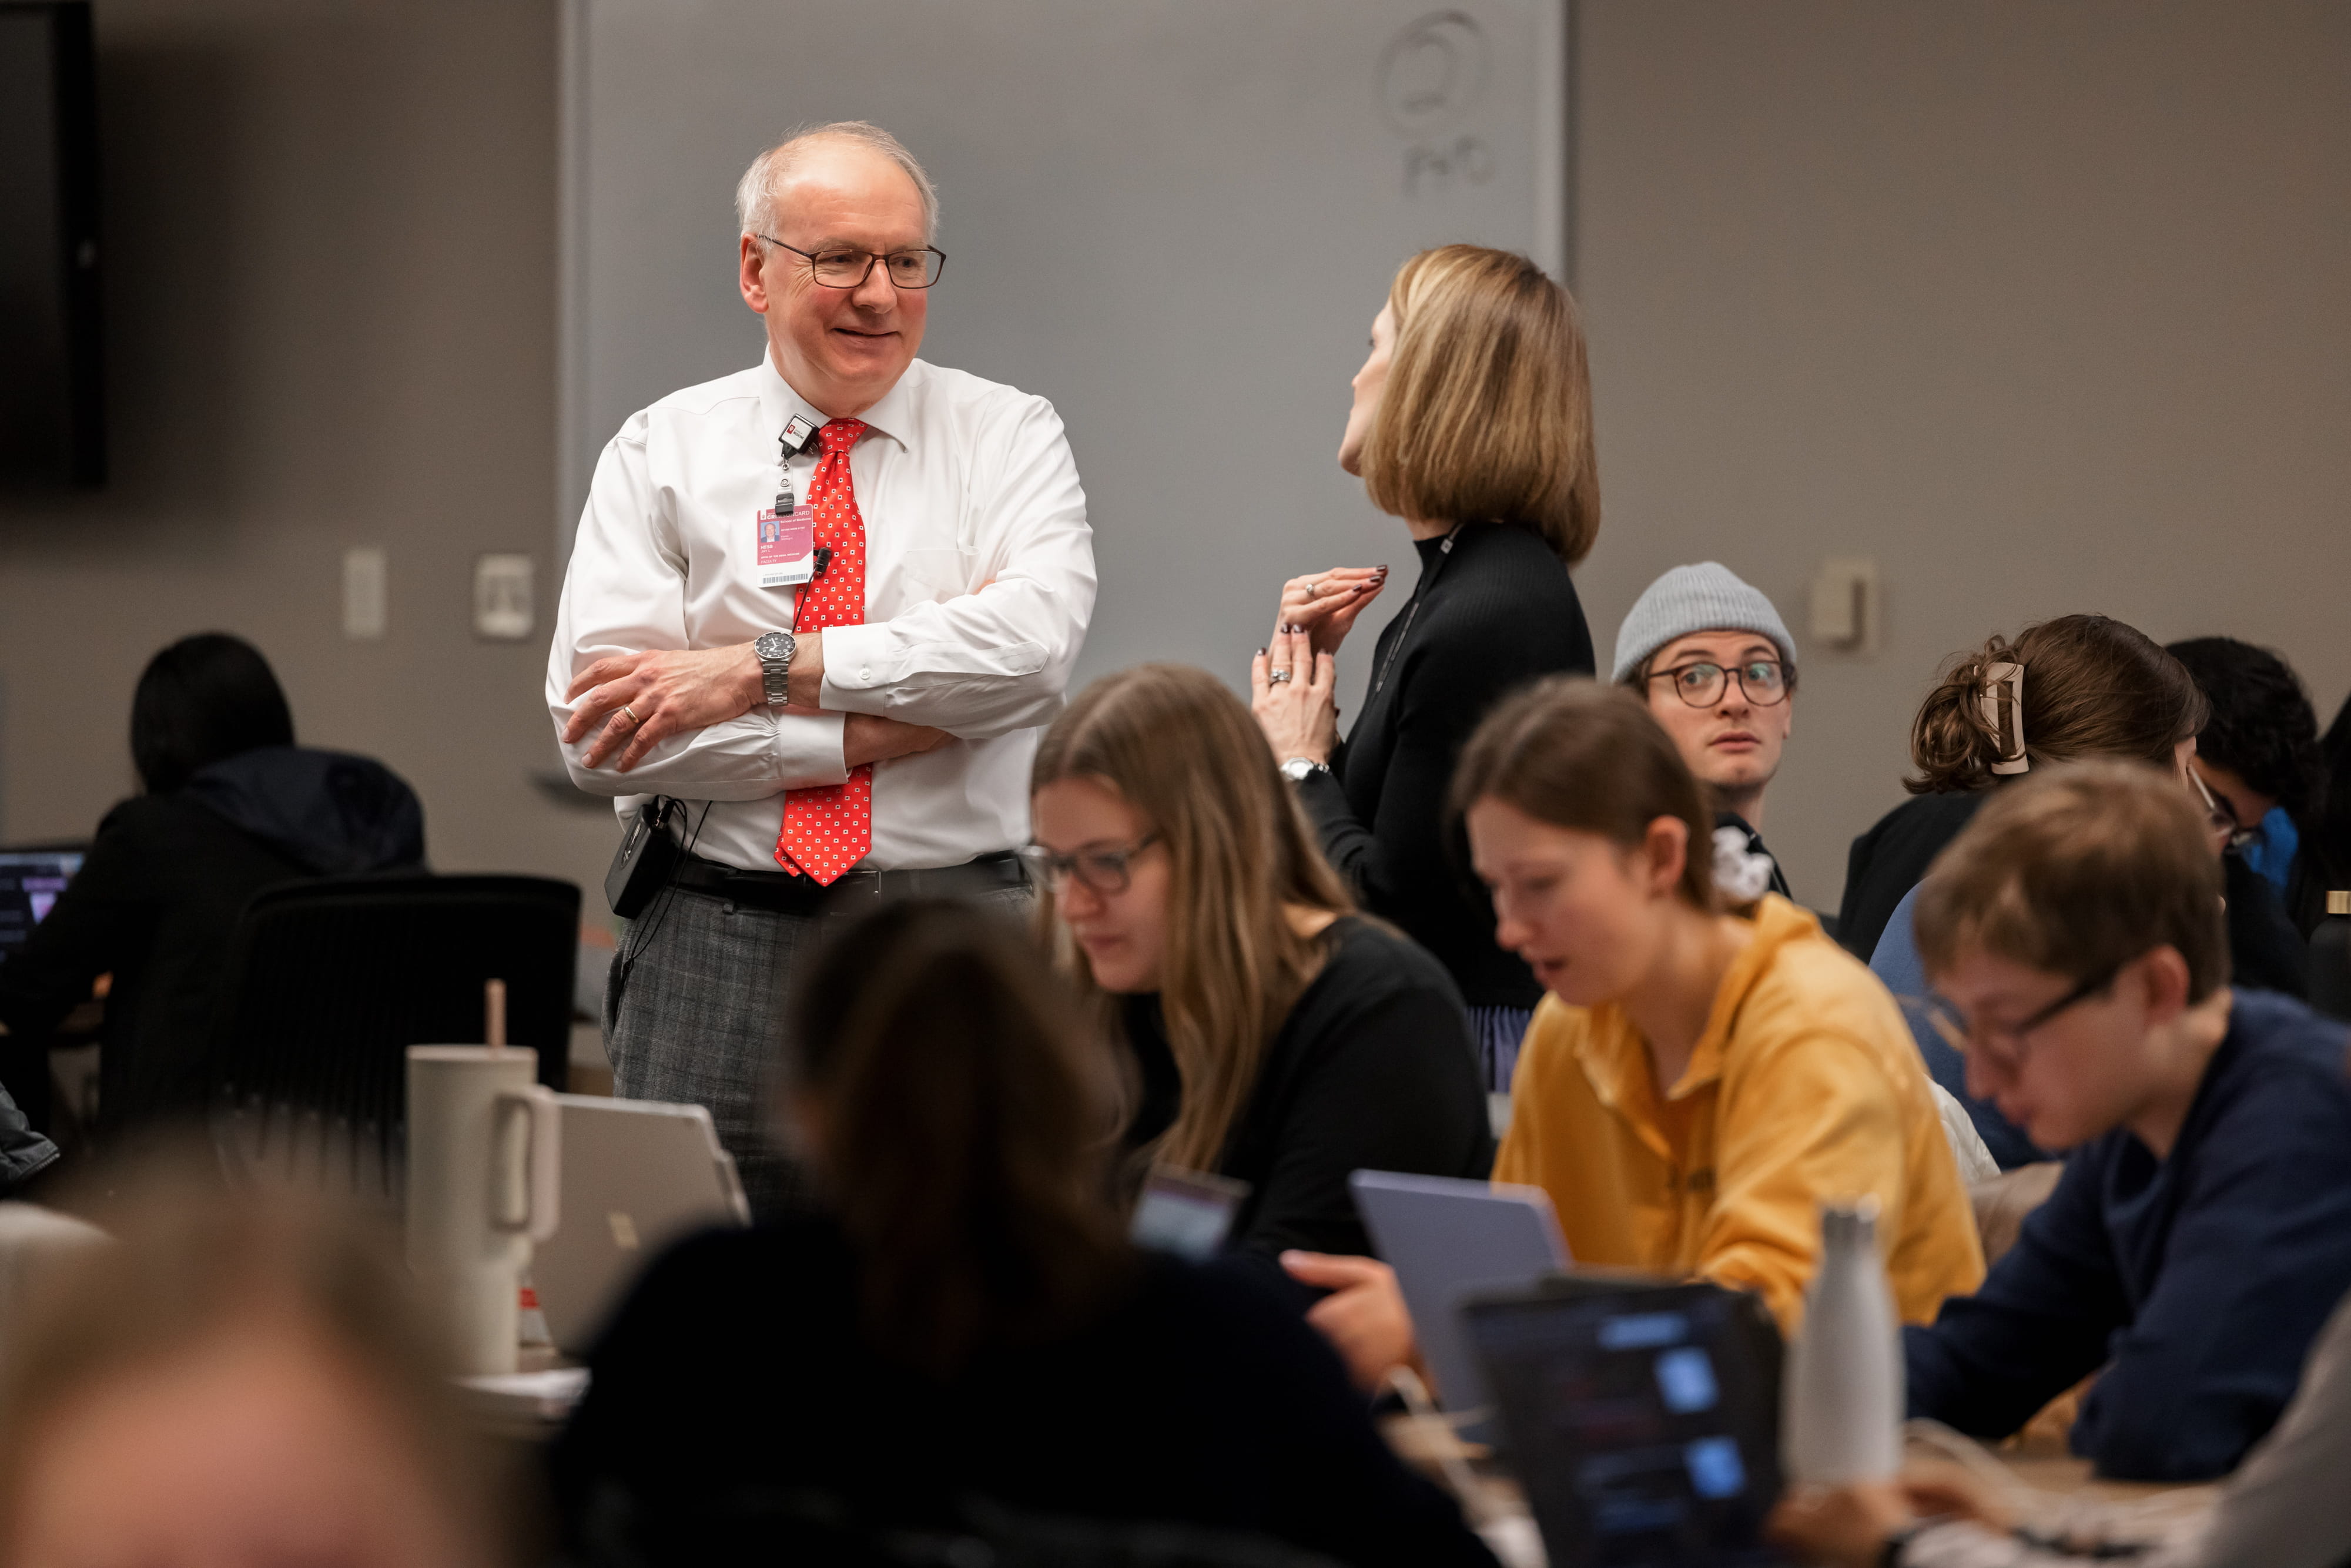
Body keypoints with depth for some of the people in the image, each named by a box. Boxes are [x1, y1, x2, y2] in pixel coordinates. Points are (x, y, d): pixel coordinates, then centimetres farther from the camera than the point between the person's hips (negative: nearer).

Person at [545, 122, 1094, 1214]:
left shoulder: (1008, 438, 6)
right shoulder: (661, 455, 6)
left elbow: (1035, 635, -14)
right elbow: (600, 732, -7)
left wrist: (762, 668, -17)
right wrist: (880, 726, -13)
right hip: (720, 950, 0)